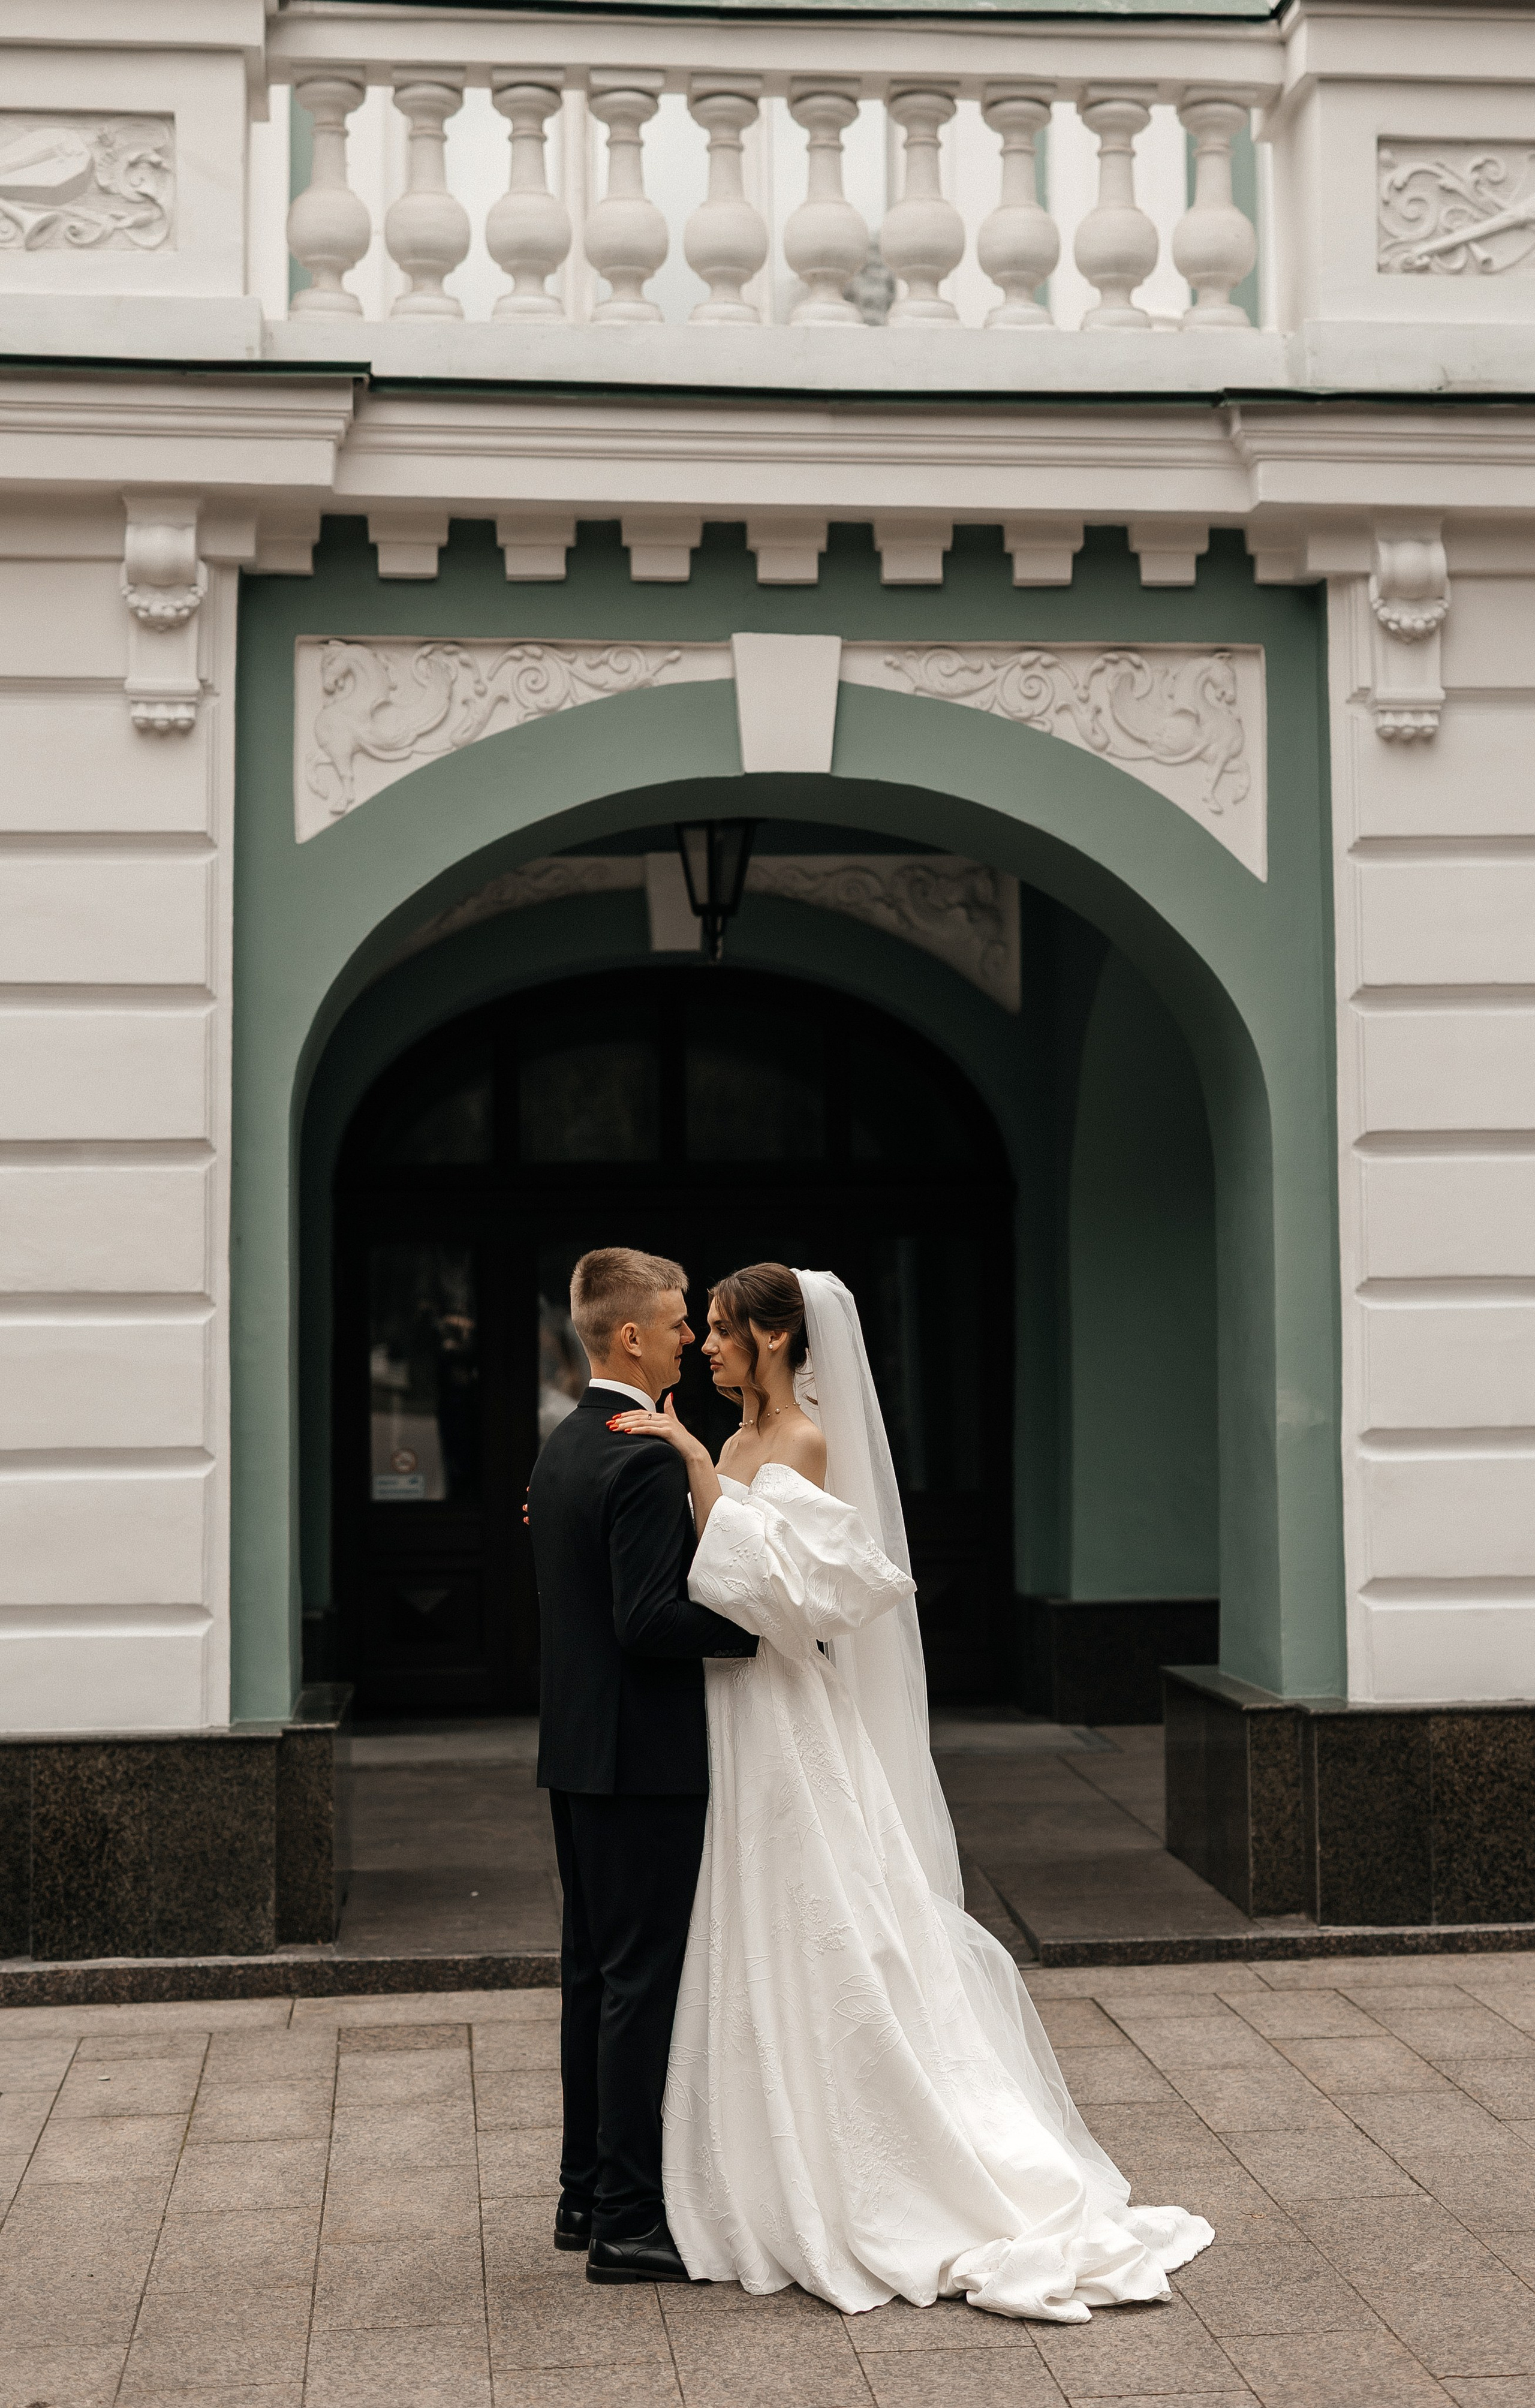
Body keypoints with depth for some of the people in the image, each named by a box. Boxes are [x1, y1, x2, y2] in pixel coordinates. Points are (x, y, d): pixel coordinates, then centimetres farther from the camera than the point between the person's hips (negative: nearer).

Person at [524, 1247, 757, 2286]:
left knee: (595, 1969, 15)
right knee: (644, 1979, -4)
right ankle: (628, 2221, 1)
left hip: (578, 1747, 10)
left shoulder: (563, 1445, 12)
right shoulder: (647, 1458, -18)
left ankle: (587, 2192, 24)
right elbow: (649, 1619, -24)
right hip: (643, 1753, -10)